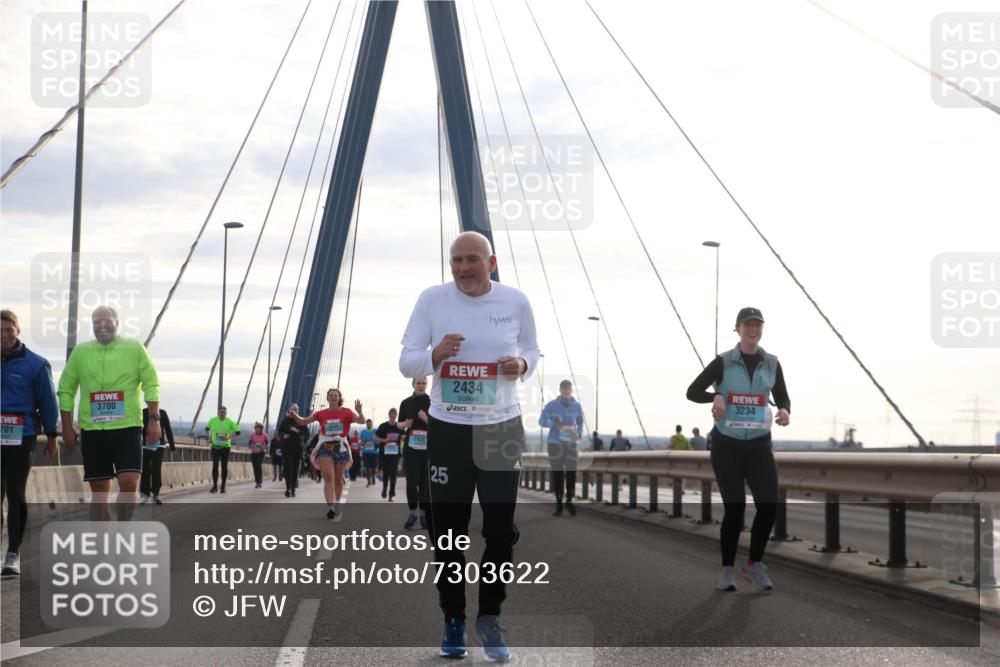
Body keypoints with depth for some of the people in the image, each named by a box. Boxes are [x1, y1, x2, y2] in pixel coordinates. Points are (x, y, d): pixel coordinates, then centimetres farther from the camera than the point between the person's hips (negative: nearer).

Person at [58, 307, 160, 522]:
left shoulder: (135, 348, 2)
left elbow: (151, 385, 1)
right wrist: (67, 427, 5)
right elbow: (66, 390, 9)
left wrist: (154, 419, -8)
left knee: (129, 482, -12)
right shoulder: (80, 351, 8)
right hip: (92, 429, 2)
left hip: (127, 426, -2)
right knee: (99, 489, 5)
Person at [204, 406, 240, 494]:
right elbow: (207, 428, 19)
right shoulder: (213, 420, 0)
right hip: (215, 447, 0)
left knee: (225, 467, 3)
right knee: (215, 465, -9)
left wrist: (229, 437, -17)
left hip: (225, 447, 0)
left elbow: (237, 431, -4)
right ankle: (215, 486, -2)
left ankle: (223, 487, 14)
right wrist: (209, 437, 7)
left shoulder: (229, 422, -5)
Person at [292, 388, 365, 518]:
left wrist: (359, 411, -29)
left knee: (338, 479, 13)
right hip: (325, 447, 0)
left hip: (340, 447, 1)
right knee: (328, 478, -14)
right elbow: (304, 422, 7)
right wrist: (296, 416, -13)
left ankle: (337, 503, 33)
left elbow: (361, 421, -10)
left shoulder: (346, 412, -1)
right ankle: (330, 507, -21)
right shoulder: (322, 413, 3)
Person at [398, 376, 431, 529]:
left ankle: (424, 514, 6)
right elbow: (399, 423, 16)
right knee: (411, 480, -2)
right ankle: (412, 513, 7)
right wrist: (404, 424, -6)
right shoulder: (406, 403, 8)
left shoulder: (432, 402, 2)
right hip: (411, 447, 2)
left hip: (428, 448, -1)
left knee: (425, 481, -1)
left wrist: (426, 419, -18)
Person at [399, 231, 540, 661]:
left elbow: (531, 351, 13)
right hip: (447, 428, 0)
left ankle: (489, 617, 19)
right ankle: (454, 621, 20)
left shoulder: (516, 302, -2)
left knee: (501, 530, 1)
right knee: (447, 530, 5)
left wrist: (522, 364, -10)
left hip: (501, 427, 0)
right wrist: (436, 354, -22)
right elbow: (406, 363, -1)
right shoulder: (432, 299, -4)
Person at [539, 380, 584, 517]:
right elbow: (541, 421, -1)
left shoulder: (577, 406, 5)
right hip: (555, 443, -1)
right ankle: (559, 504, 8)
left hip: (571, 444, 1)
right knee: (557, 474, 0)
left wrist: (579, 433, -3)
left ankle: (569, 502, 14)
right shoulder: (551, 405, -1)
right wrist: (555, 423, -18)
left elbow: (580, 422, 18)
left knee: (571, 474, -3)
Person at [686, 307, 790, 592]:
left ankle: (755, 564, 13)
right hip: (726, 443, -2)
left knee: (769, 504, -7)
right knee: (734, 507, -3)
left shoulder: (772, 364, 4)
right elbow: (692, 391, -2)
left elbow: (782, 398, 11)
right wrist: (715, 396, -22)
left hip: (759, 444, 3)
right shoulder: (723, 363, -4)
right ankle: (727, 570, 13)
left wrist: (784, 411, -12)